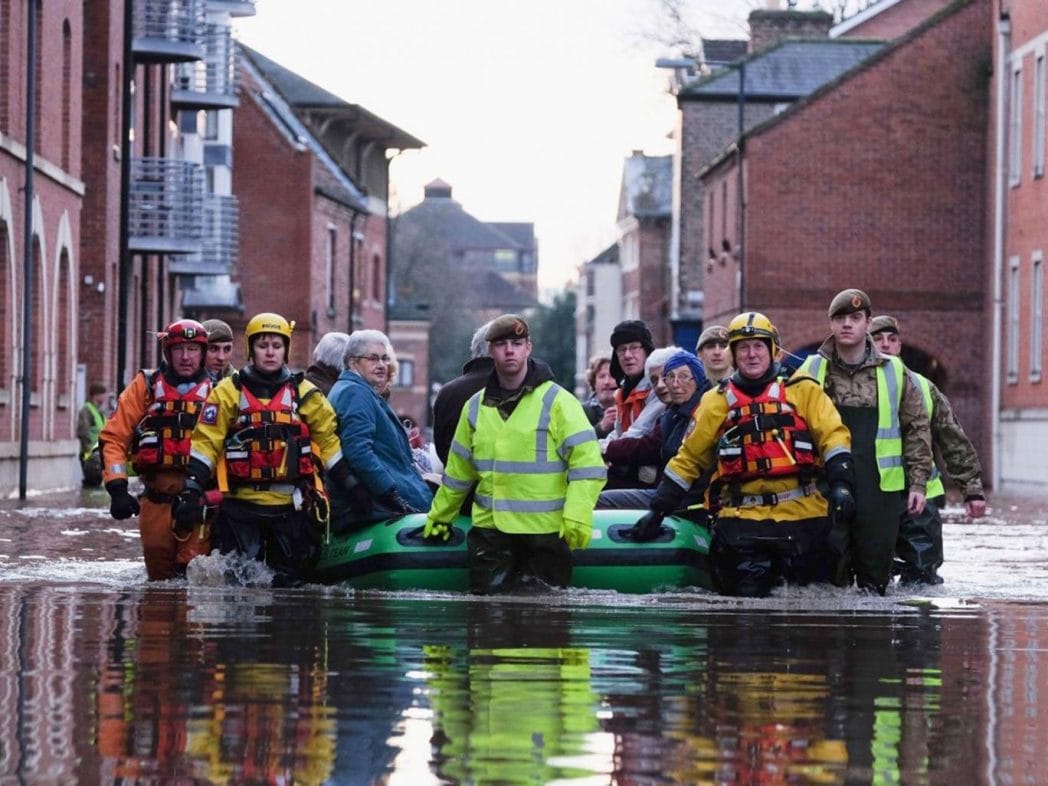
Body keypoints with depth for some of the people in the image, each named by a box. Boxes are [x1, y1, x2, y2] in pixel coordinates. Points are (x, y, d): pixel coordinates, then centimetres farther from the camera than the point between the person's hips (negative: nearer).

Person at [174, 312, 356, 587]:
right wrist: (191, 490, -9)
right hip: (241, 501, -2)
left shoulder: (305, 393, 9)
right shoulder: (229, 391, 3)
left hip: (292, 505, 2)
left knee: (290, 582, 5)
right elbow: (205, 441, 0)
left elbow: (328, 439, 11)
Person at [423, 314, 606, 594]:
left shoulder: (556, 401, -4)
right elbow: (458, 472, 23)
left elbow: (587, 464, -10)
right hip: (490, 529, 4)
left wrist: (577, 518, -20)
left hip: (546, 530, -4)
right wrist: (440, 516, 26)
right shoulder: (476, 407, 13)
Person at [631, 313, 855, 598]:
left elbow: (832, 435, 2)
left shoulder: (803, 391, 9)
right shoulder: (717, 401, 13)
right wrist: (658, 509, 11)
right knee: (746, 596, -10)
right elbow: (689, 457, 15)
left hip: (801, 512, -1)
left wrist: (840, 483, -14)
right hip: (742, 518, 1)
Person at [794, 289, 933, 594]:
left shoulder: (894, 372, 8)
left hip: (881, 489, 0)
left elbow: (917, 427, 10)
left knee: (876, 577, 5)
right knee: (829, 577, -2)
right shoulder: (812, 370, 7)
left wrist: (918, 483, 4)